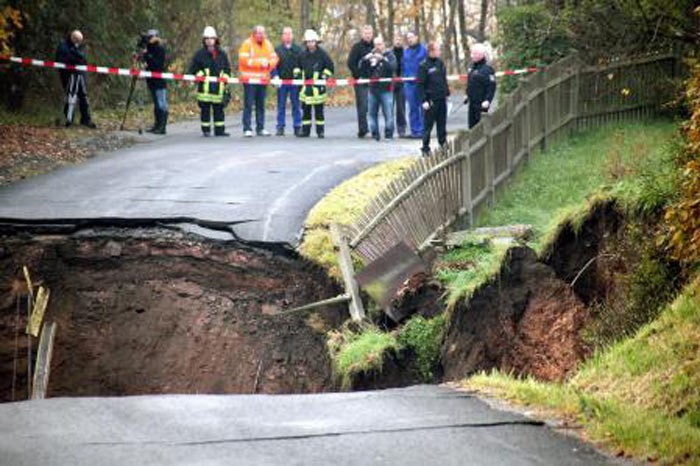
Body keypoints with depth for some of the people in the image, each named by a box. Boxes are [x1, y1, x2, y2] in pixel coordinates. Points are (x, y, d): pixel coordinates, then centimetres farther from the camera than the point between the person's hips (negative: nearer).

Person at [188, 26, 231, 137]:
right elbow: (193, 68, 0)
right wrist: (198, 74, -15)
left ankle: (220, 130, 10)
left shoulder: (222, 54, 13)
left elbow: (227, 68, 18)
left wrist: (225, 77, 5)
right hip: (205, 86, -3)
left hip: (218, 86, 3)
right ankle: (206, 130, 6)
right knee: (205, 109, 0)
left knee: (219, 109, 6)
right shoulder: (200, 54, 3)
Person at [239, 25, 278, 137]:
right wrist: (259, 63, -18)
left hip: (263, 79, 6)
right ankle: (247, 129, -6)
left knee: (261, 105, 11)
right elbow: (244, 60, -16)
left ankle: (260, 128, 17)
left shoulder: (268, 44, 12)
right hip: (250, 79, -6)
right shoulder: (247, 44, -6)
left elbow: (274, 58, 11)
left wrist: (268, 63, -12)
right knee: (248, 104, -7)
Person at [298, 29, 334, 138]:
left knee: (319, 110, 0)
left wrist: (325, 76, -7)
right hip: (306, 85, 4)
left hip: (318, 86, -4)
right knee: (306, 109, 6)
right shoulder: (303, 54, 8)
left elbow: (330, 68, 1)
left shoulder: (322, 54, -3)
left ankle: (320, 131, 5)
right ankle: (305, 130, 11)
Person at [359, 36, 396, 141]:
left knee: (388, 113, -8)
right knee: (372, 113, 7)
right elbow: (361, 68, 6)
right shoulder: (371, 55, 12)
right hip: (373, 88, 4)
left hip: (386, 89, -4)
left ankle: (389, 135, -2)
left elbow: (393, 67, -16)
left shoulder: (389, 55, 2)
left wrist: (382, 59, -28)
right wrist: (365, 59, -12)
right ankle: (374, 135, 14)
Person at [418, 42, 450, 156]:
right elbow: (420, 85, -11)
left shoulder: (441, 64, 9)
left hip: (442, 99, 6)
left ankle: (443, 144, 20)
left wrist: (447, 93, 14)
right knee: (428, 125, -1)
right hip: (431, 100, -6)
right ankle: (425, 148, 5)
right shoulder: (424, 66, -10)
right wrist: (424, 100, -15)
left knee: (442, 124, 11)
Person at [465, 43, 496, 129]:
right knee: (472, 125, 12)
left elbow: (491, 87, -17)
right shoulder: (472, 67, 10)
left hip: (481, 103, -8)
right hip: (472, 102, 8)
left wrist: (487, 100, -25)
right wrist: (468, 96, 23)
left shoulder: (487, 69, -14)